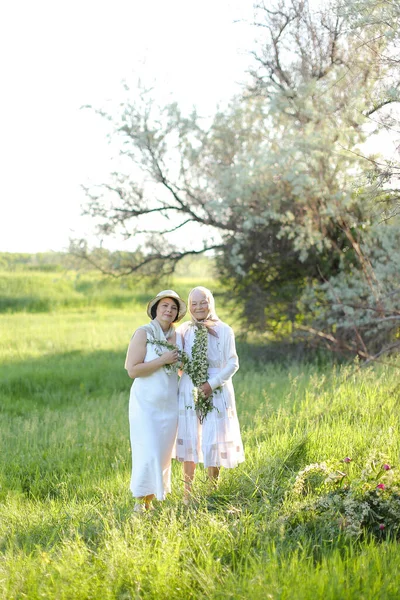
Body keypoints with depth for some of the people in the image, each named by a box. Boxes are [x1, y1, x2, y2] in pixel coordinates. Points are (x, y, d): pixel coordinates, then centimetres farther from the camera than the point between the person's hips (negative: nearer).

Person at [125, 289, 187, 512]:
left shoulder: (177, 336, 6)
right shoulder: (144, 333, -9)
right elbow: (132, 370, -16)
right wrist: (163, 360, -19)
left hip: (169, 404, 5)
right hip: (146, 403, -5)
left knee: (163, 452, 8)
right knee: (148, 452, -7)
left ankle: (151, 497, 19)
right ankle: (140, 499, 6)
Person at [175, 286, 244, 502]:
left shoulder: (224, 331, -2)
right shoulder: (183, 331, 5)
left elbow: (233, 363, -4)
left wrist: (212, 383, -13)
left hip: (216, 393, -2)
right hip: (188, 392, 2)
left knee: (213, 443, -1)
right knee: (189, 441, 5)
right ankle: (188, 494, 13)